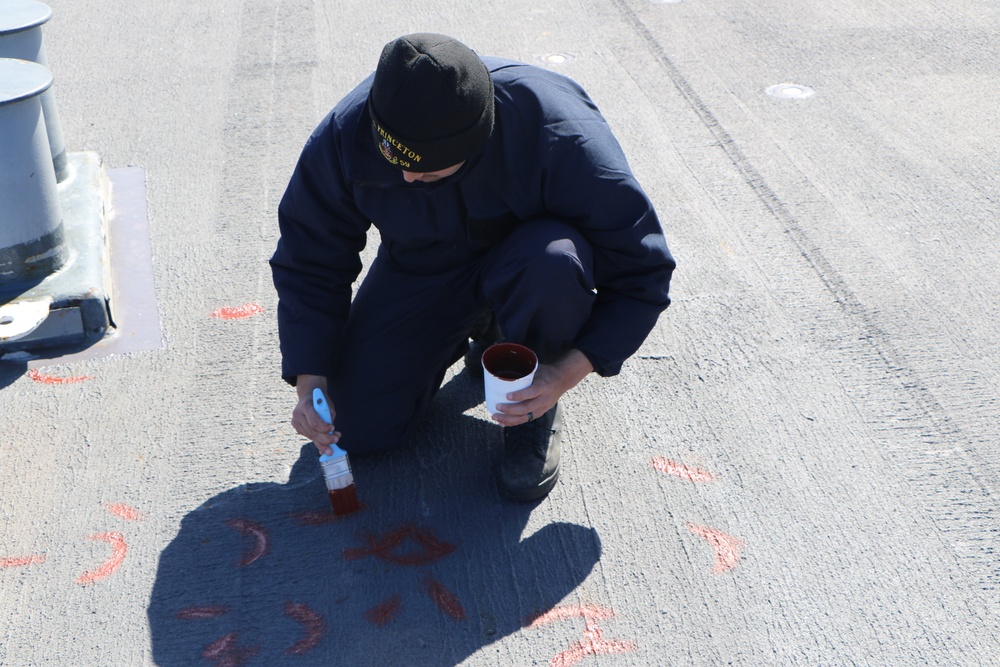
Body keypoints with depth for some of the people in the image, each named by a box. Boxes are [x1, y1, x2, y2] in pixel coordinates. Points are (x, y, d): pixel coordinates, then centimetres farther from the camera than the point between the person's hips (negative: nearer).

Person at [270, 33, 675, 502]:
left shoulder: (562, 137, -35)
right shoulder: (345, 135, -25)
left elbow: (642, 274, -24)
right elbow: (309, 263, -10)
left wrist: (567, 373, -33)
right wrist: (310, 384, -18)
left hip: (524, 267, -2)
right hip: (419, 270, 3)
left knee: (553, 261, -40)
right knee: (358, 428, -7)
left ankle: (538, 410, -8)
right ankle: (482, 329, 19)